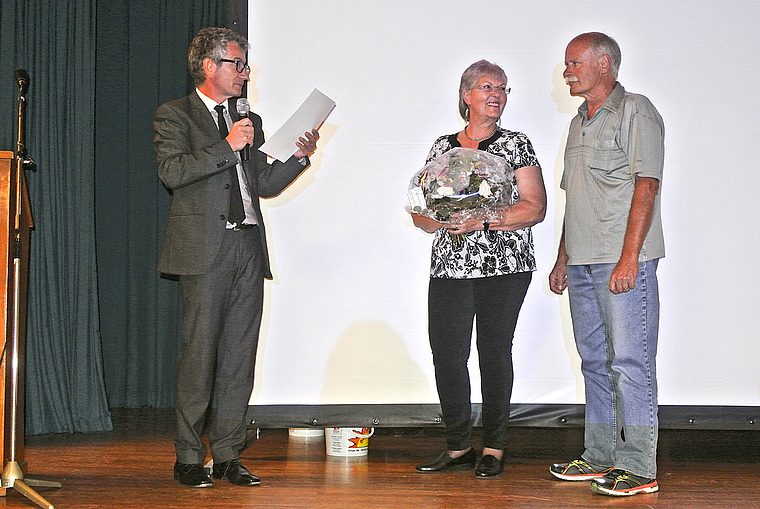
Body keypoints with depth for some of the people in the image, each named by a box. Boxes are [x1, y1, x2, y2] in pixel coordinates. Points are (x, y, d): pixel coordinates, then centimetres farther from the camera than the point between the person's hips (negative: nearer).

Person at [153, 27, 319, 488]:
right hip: (205, 250, -6)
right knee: (200, 354, -5)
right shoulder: (175, 115, 3)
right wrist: (227, 147, -13)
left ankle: (228, 454, 11)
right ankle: (189, 458, 4)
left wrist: (299, 157, 6)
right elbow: (173, 172, -12)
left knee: (240, 356, 5)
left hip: (249, 249, 6)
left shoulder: (249, 122, 22)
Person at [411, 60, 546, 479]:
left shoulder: (515, 145, 4)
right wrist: (441, 219, -9)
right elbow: (420, 212, 13)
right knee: (446, 354, -2)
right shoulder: (442, 148, 13)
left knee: (494, 353, -1)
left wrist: (483, 221, -16)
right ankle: (458, 448, 10)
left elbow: (535, 208, -5)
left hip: (504, 268, -3)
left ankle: (494, 449, 9)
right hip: (450, 267, 3)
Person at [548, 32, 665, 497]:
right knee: (596, 362, 11)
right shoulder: (581, 122, 21)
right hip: (583, 263, 9)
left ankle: (639, 468, -5)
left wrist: (629, 257, -20)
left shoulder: (635, 112, -5)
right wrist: (563, 259, 20)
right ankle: (600, 458, 19)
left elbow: (645, 187, -14)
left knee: (630, 363, -8)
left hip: (623, 262, -9)